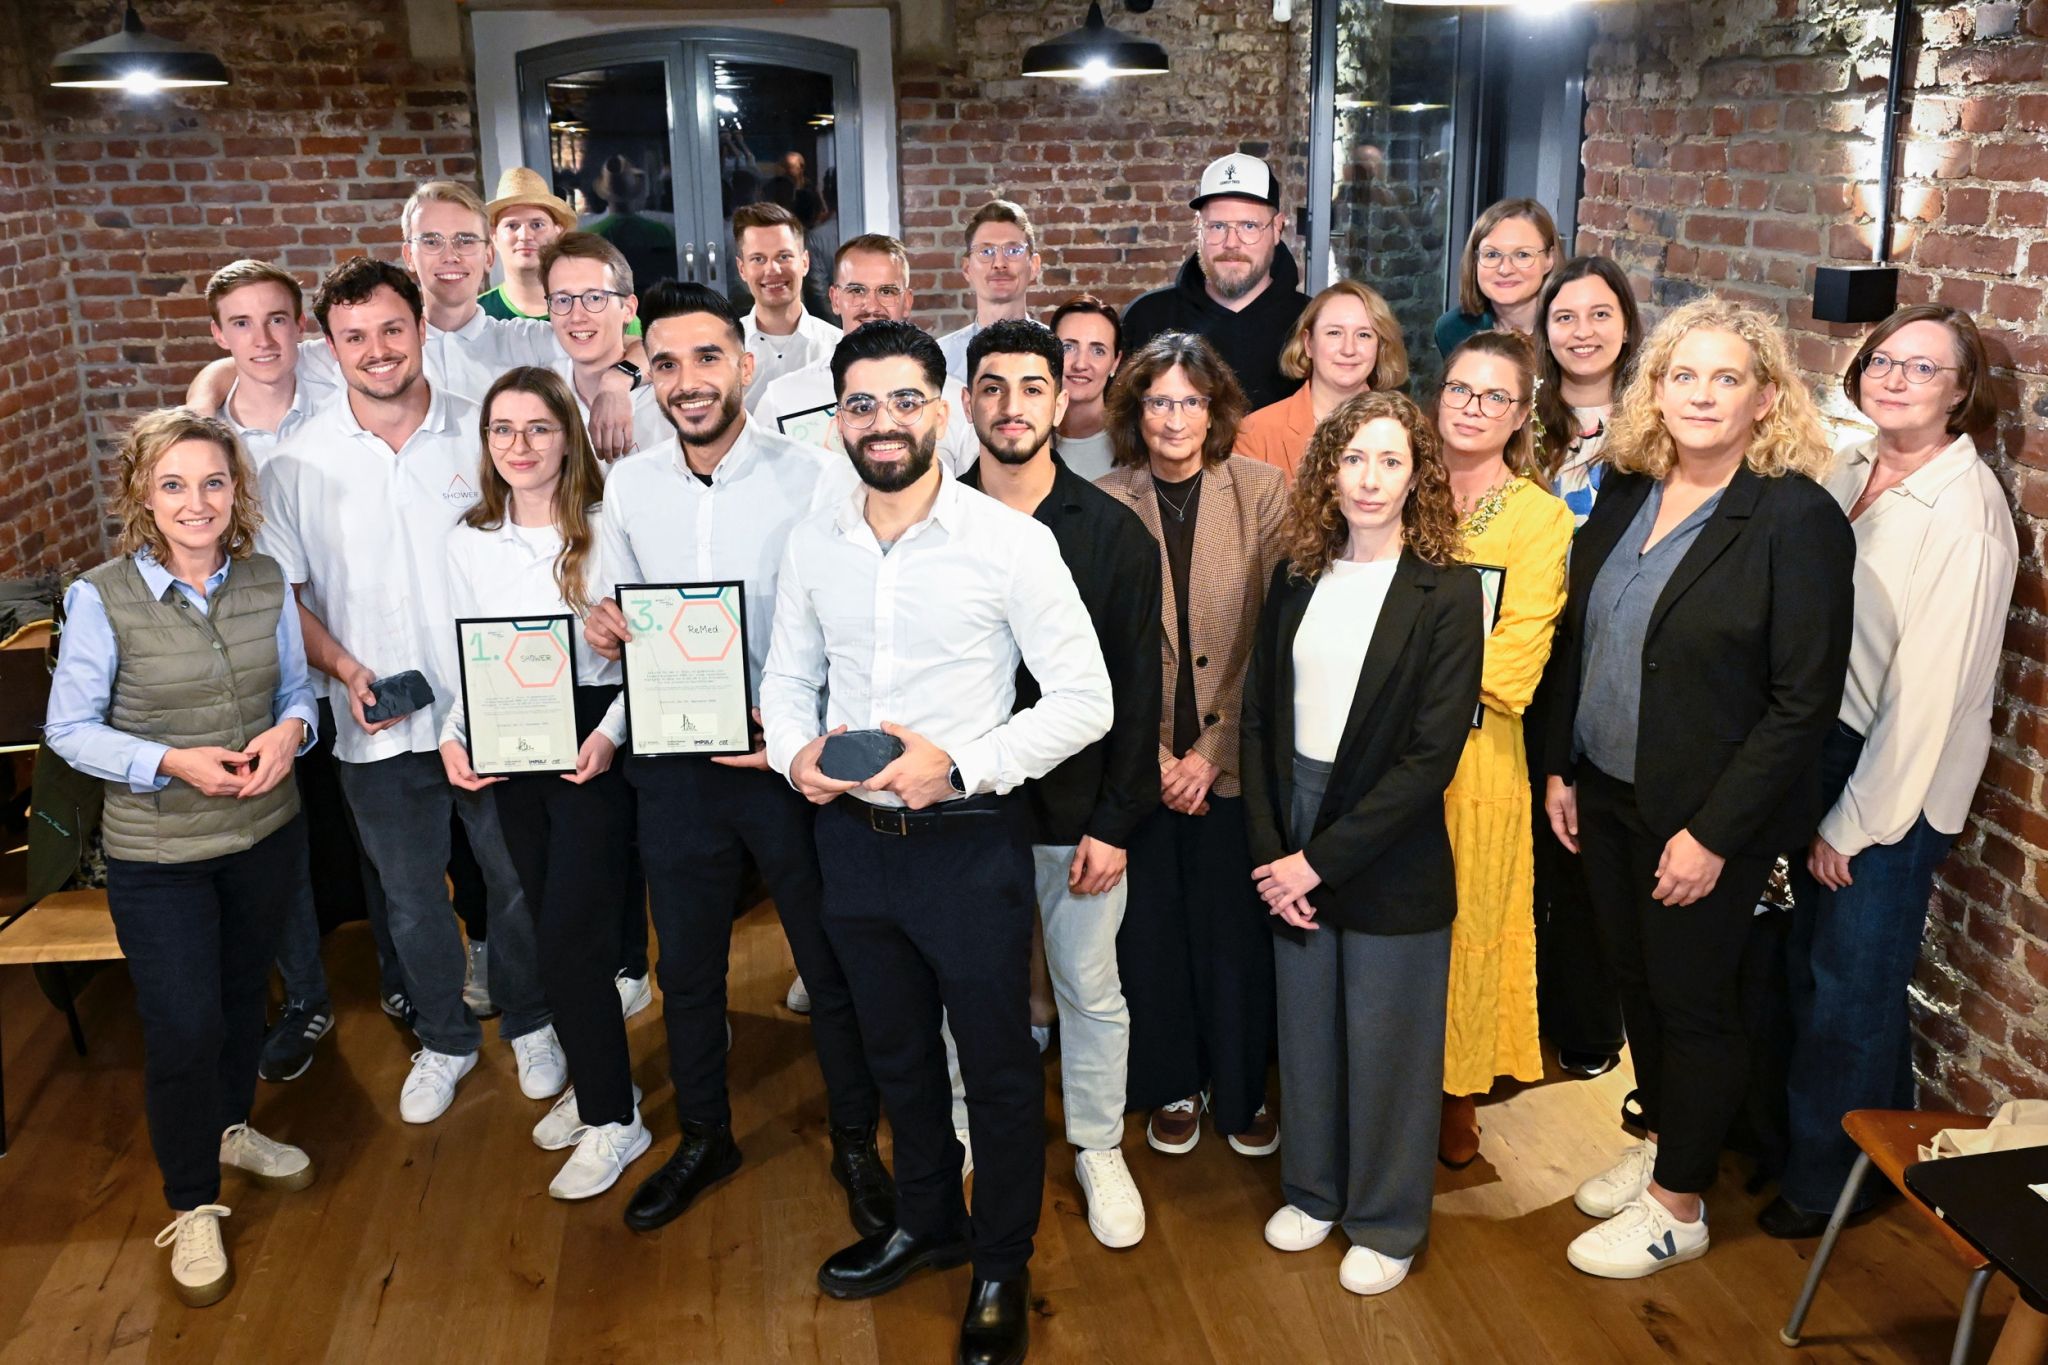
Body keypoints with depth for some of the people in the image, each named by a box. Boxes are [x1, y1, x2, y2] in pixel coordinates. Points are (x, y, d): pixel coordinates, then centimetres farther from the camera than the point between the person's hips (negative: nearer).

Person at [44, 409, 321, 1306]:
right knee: (182, 1025, 0)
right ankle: (192, 1206, 22)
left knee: (244, 991, 22)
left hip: (265, 833, 4)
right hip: (156, 853, -4)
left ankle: (231, 1128, 49)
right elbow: (69, 729, -9)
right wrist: (171, 762, -22)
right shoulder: (101, 598, -15)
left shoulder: (265, 583, -4)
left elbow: (297, 687, 7)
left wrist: (290, 730, -15)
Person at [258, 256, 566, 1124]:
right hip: (378, 730, 1)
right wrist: (345, 668, -12)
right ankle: (444, 1039, 37)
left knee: (517, 881, 13)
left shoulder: (482, 435, -3)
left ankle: (527, 1022, 37)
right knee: (412, 902, 15)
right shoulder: (298, 464, -2)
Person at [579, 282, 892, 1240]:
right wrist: (605, 631, -8)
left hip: (788, 760, -4)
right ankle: (703, 1137, 39)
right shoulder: (629, 487, 4)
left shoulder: (809, 478, -11)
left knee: (832, 962, 9)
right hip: (675, 763, 4)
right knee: (686, 964, 17)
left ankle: (857, 1145, 30)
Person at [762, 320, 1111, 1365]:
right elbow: (788, 676, 13)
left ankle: (1002, 1268, 34)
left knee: (996, 1065, 11)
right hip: (853, 838, 5)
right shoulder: (812, 544, 1)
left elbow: (1084, 699, -12)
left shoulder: (1010, 541, -14)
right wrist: (796, 752, -9)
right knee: (896, 1051, 22)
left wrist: (958, 764, -22)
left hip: (969, 840, -4)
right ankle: (927, 1220, 47)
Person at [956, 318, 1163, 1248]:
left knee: (1092, 989, 11)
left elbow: (1135, 690, -4)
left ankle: (1099, 1149, 32)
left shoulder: (1114, 533, -4)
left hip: (1076, 811, -1)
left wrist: (1115, 821, -8)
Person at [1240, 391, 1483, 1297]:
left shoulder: (1445, 592, -11)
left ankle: (1388, 1222, 31)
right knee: (1305, 1033, 16)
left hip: (1390, 860, -4)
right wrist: (1270, 851, -5)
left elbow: (1432, 754, -15)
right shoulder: (1295, 581, 3)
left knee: (1386, 1045, 10)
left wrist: (1321, 858, -15)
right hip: (1292, 850, 4)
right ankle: (1314, 1190, 38)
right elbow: (1259, 718, 5)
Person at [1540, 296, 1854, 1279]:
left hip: (1705, 819, -6)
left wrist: (1713, 835, -18)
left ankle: (1678, 1207, 28)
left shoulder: (1797, 520, -17)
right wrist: (1561, 766, 9)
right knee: (1633, 979, 19)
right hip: (1607, 793, 6)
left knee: (1692, 1002, 9)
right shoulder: (1626, 492, 2)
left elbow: (1803, 702, -18)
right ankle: (1661, 1143, 42)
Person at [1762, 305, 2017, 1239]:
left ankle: (1831, 1182, 28)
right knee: (1811, 969, 18)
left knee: (1854, 988, 8)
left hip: (1896, 781, -6)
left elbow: (1935, 687, -18)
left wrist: (1855, 822, -13)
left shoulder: (1965, 509, -18)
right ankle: (1799, 1138, 38)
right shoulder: (1850, 470, 3)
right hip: (1820, 751, 6)